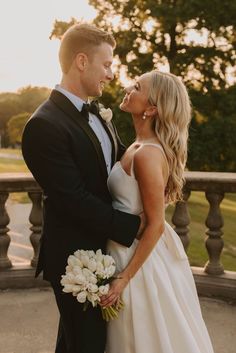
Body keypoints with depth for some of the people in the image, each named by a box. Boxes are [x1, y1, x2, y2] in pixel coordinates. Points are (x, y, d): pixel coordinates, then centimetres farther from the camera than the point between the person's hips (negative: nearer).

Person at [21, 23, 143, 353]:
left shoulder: (95, 113, 5)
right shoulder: (44, 125, -23)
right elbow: (75, 200, -25)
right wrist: (134, 225, -19)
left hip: (102, 248, 8)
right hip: (76, 256, -8)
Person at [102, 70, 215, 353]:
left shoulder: (147, 154, -25)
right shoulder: (141, 146, 3)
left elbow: (155, 225, -22)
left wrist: (124, 278, -19)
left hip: (139, 258, -9)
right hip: (139, 248, 9)